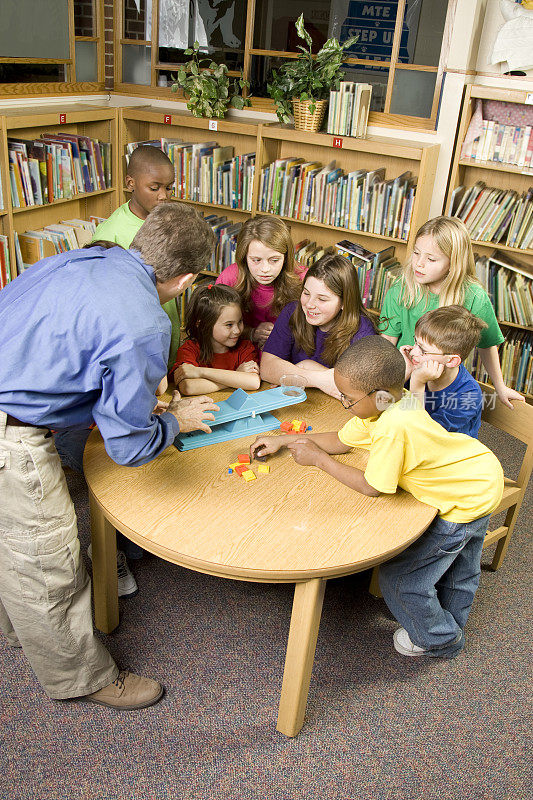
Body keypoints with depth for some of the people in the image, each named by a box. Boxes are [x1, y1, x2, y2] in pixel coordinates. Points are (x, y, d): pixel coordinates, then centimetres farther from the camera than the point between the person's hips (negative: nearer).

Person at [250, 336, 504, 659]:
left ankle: (438, 640, 29)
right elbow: (342, 440, 4)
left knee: (400, 579, 4)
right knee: (458, 567, 31)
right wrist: (284, 440, 2)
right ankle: (452, 624, 57)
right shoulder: (387, 403, -9)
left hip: (463, 503, -9)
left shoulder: (392, 428, -38)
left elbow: (372, 487, -25)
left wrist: (319, 459, -16)